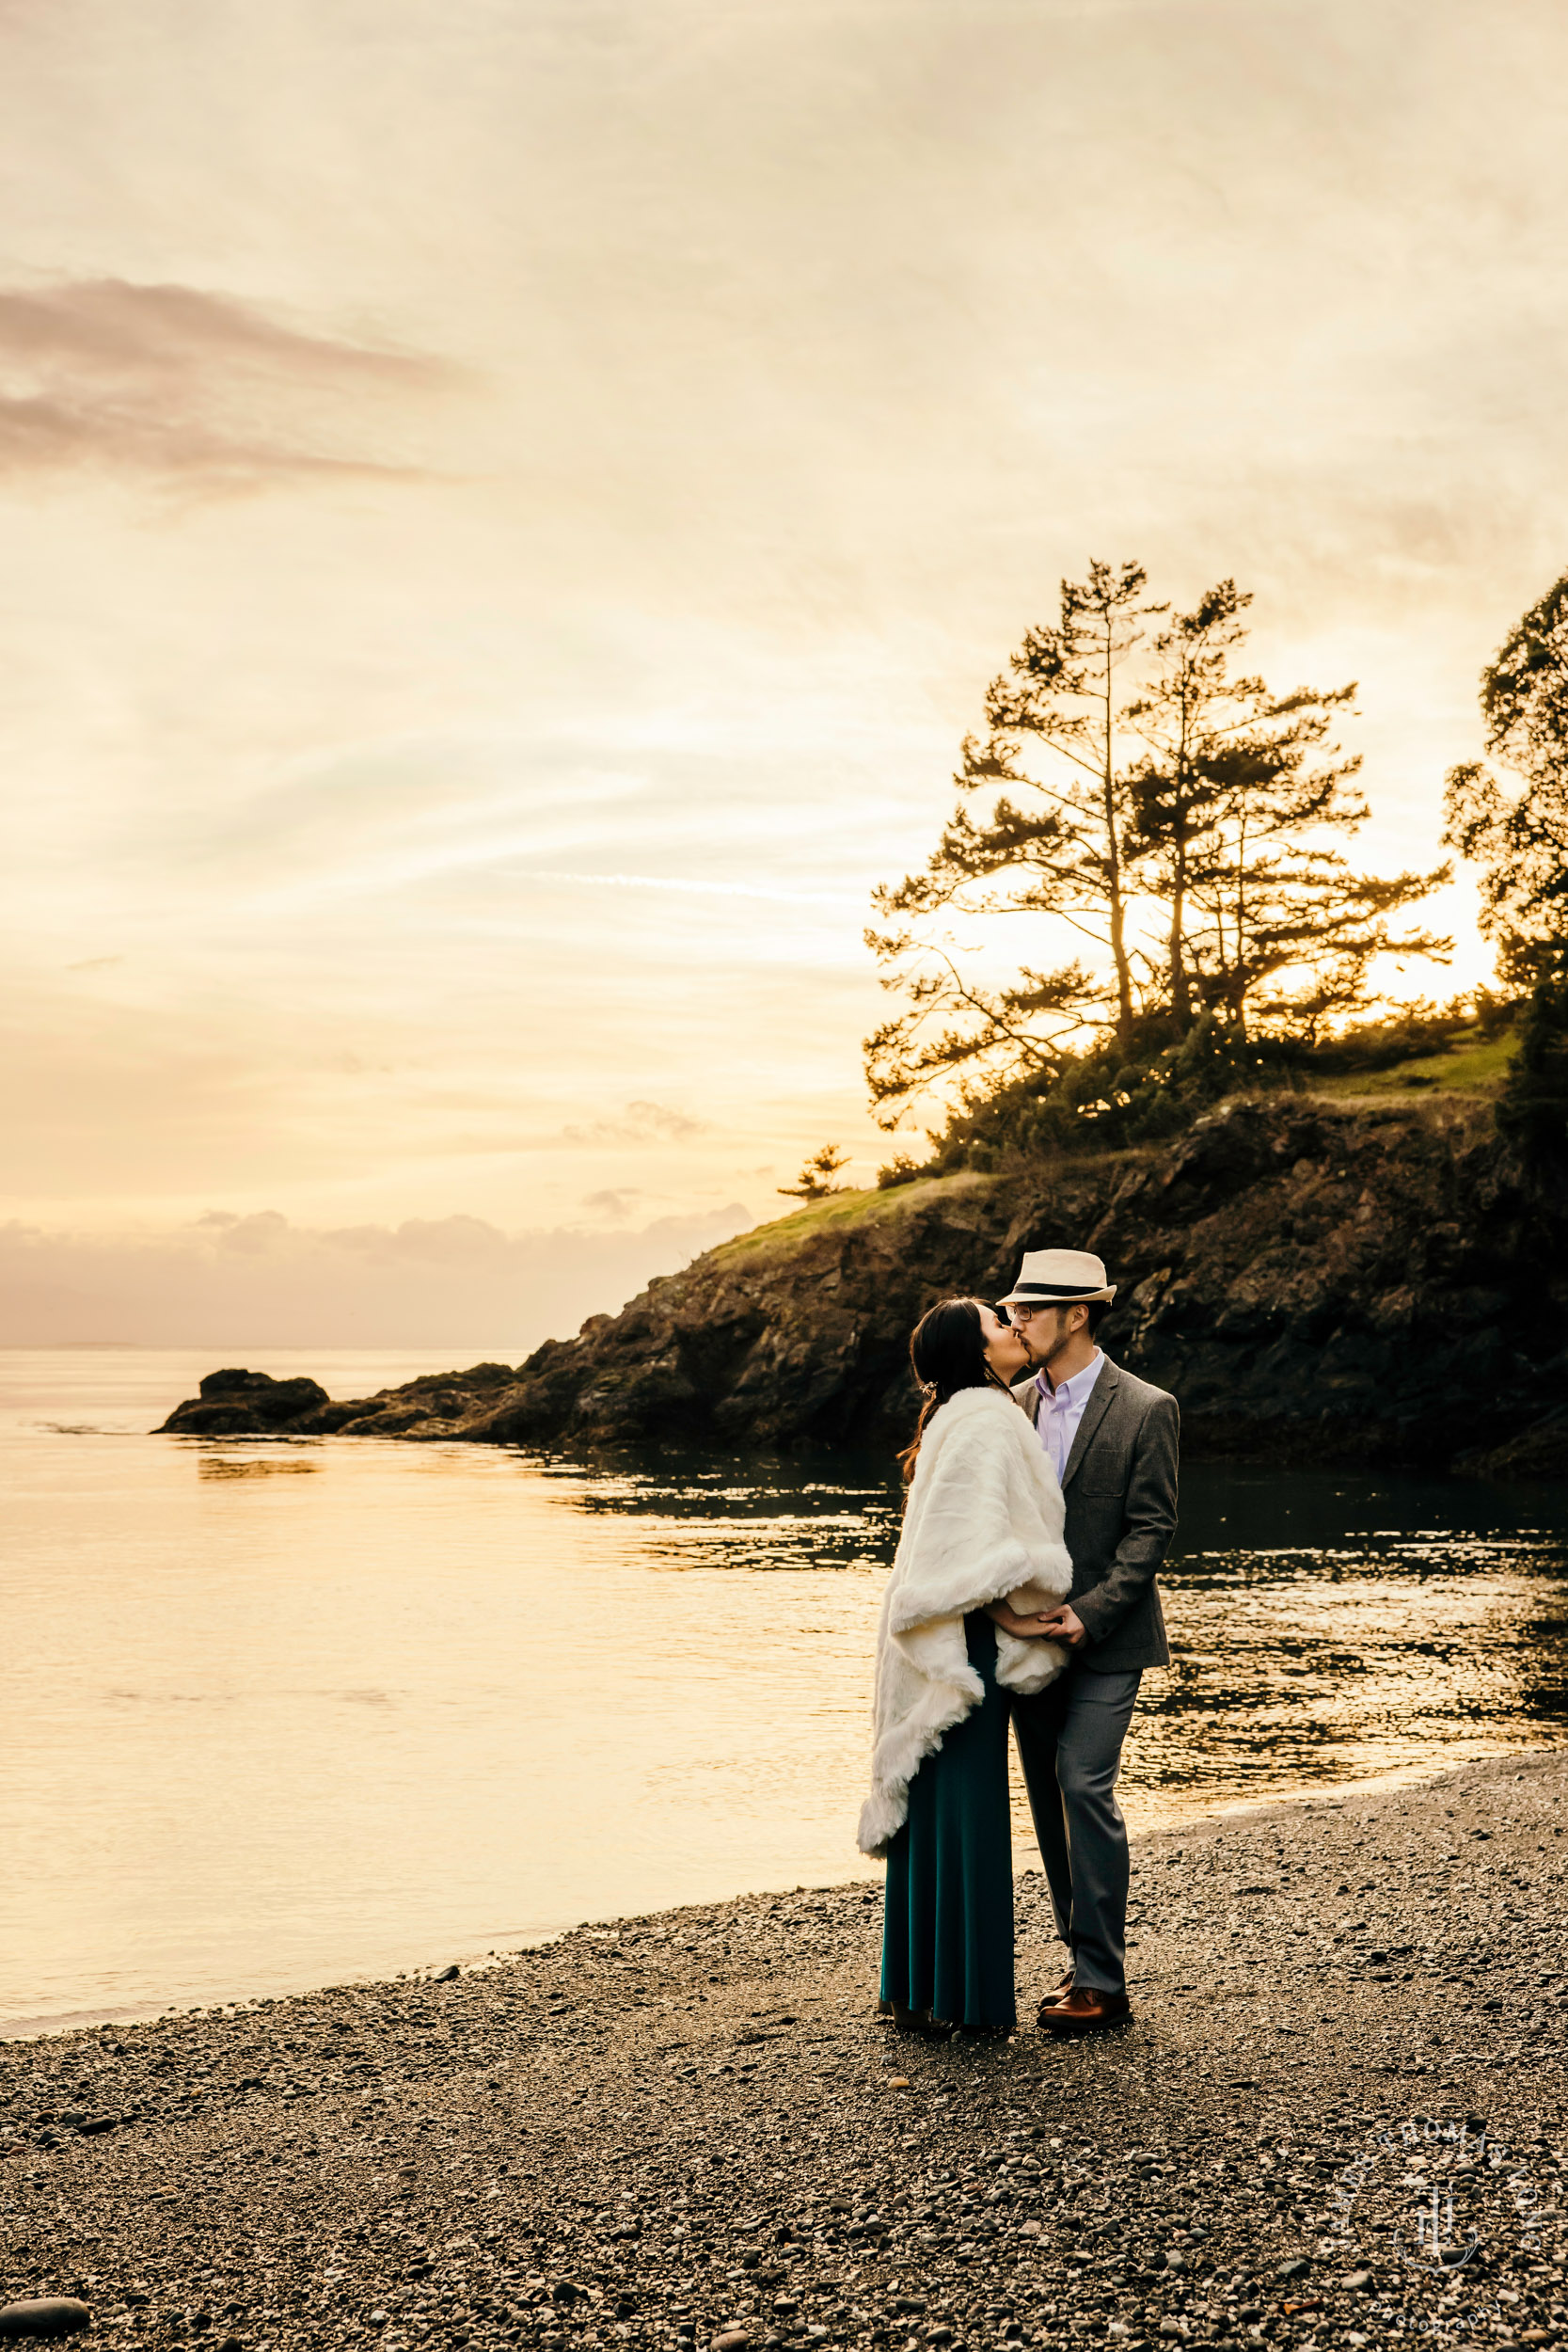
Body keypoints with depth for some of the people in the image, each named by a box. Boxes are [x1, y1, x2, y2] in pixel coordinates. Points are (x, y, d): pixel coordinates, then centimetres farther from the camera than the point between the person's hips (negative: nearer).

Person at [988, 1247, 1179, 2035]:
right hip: (1031, 1636, 6)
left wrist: (1087, 1614, -19)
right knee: (1049, 1797, 10)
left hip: (1104, 1640, -6)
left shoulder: (1146, 1410, -7)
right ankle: (1085, 1954, 23)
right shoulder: (1014, 1407, 9)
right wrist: (1000, 1599, -8)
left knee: (1084, 1786, -13)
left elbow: (1151, 1528, -10)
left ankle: (1102, 1983, -4)